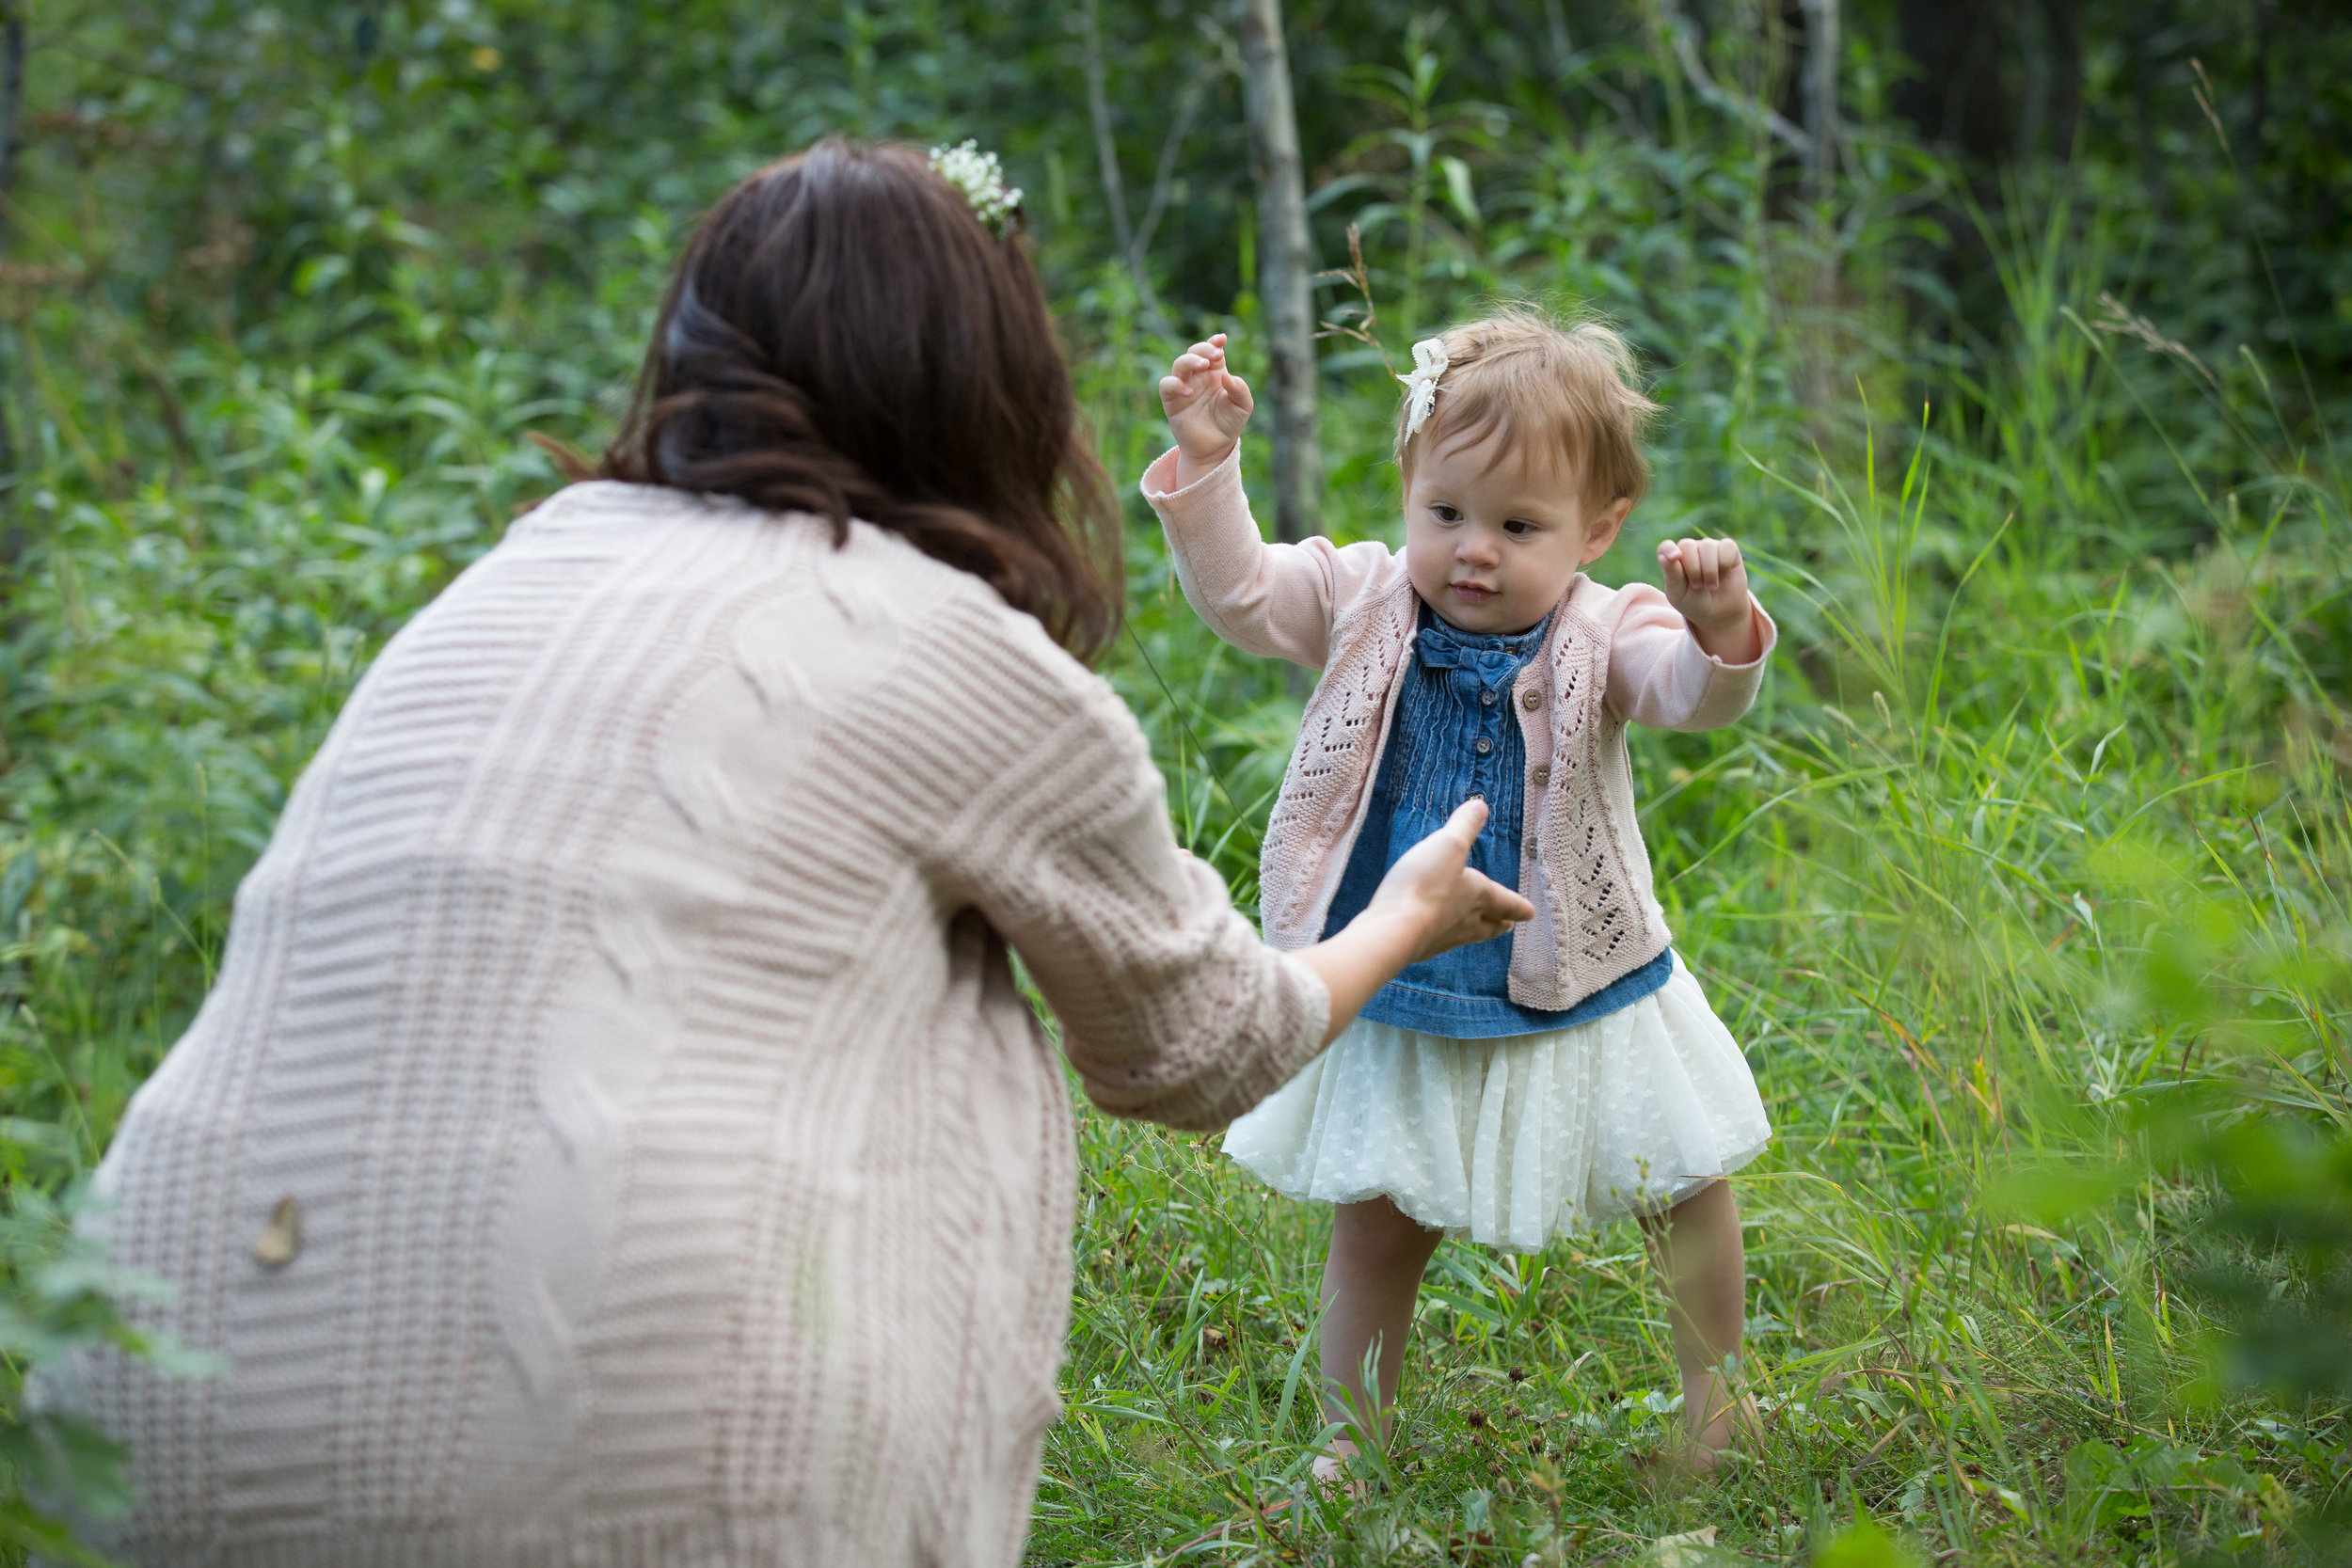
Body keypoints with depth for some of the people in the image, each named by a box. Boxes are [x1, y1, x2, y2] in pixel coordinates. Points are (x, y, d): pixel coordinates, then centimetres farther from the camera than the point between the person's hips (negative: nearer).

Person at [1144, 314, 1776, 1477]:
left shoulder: (1602, 635, -13)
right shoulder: (1364, 604, -6)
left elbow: (1696, 695, -29)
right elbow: (1237, 593, -10)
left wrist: (1719, 634, -52)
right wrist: (1206, 464, -23)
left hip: (1578, 1000, -1)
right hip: (1395, 1011, 1)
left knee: (1686, 1192, 11)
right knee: (1373, 1227, 9)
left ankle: (1716, 1404, 35)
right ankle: (1355, 1443, 27)